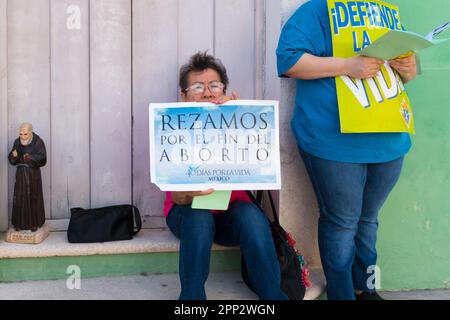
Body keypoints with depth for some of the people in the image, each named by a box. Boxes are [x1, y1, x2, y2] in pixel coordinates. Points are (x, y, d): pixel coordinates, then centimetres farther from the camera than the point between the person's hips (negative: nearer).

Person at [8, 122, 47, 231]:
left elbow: (42, 159, -19)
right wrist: (14, 156, -20)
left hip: (33, 173, -3)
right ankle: (20, 222, 13)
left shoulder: (38, 142, -11)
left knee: (34, 198, 2)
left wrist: (30, 158, -36)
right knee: (20, 198, 2)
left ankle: (35, 223, 13)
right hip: (21, 173, 3)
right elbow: (12, 160, 3)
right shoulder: (17, 142, 1)